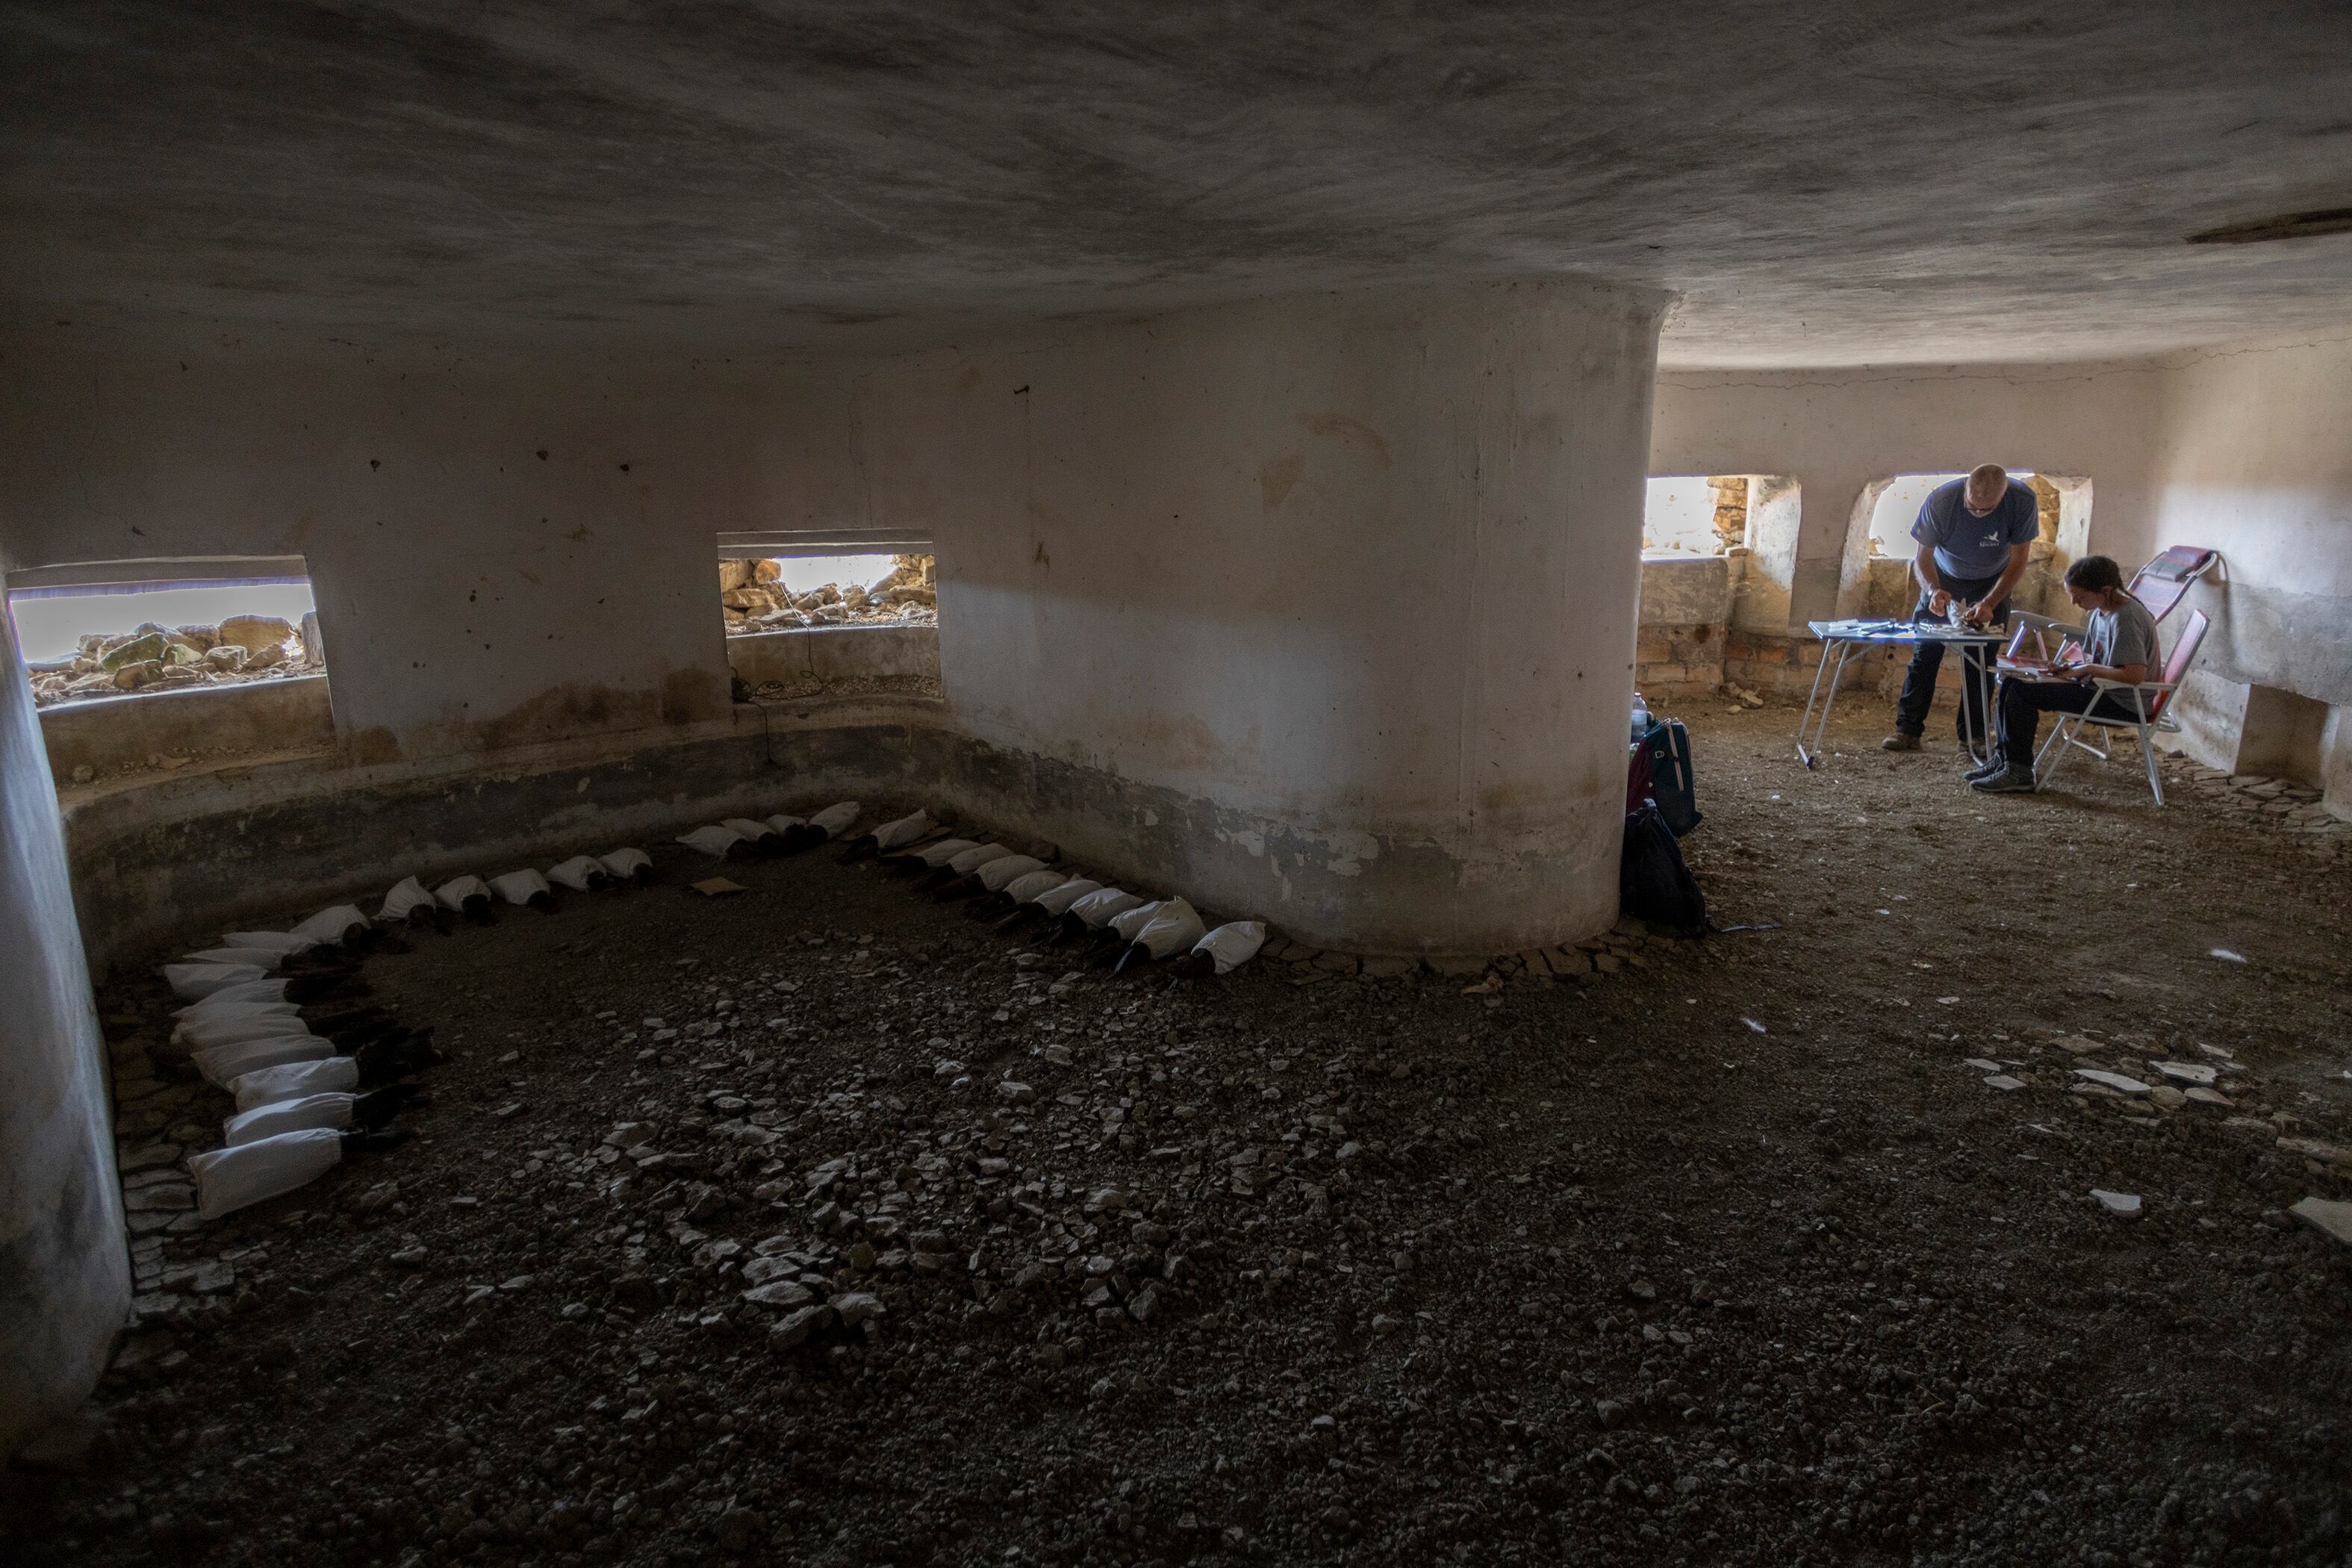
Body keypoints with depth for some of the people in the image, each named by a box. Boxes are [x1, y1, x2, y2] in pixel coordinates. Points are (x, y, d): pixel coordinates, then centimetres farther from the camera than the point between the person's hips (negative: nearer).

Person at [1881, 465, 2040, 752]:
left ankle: (1974, 734, 2)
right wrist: (1932, 590, -41)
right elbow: (1923, 557, -21)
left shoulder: (2022, 502, -28)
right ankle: (1908, 729, -4)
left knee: (1981, 659, -5)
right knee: (1925, 652, -7)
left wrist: (1989, 604, -34)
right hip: (1943, 580, 0)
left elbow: (2017, 562, -21)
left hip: (1992, 583, 0)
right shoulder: (1939, 501, -30)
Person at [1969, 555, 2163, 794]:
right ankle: (2004, 758, 9)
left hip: (2121, 702, -10)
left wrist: (2088, 668, -20)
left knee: (2021, 691, -19)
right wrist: (2070, 666, -1)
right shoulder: (2102, 610, 7)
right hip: (2101, 689, 10)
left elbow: (2135, 675, -29)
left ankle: (2019, 773, -13)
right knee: (2011, 682, 5)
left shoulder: (2126, 618, -21)